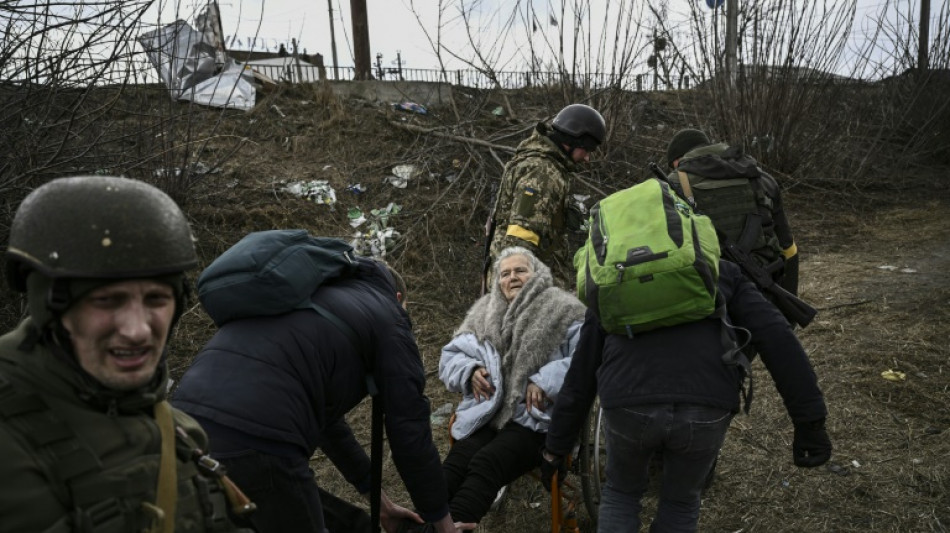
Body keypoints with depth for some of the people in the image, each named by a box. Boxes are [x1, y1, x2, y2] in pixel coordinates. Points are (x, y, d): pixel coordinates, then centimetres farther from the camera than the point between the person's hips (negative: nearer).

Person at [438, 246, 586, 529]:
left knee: (486, 464, -31)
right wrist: (469, 370, 1)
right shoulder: (483, 313, 19)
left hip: (538, 420, -4)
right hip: (486, 414, 4)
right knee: (454, 464, -26)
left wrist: (546, 381, -19)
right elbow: (450, 356, 23)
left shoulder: (563, 311, 4)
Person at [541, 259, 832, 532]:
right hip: (706, 411, 0)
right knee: (681, 501, 29)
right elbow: (776, 337, 9)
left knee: (621, 492, 31)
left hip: (629, 406, 1)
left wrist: (556, 446, 34)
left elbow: (580, 376, 28)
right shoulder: (722, 273, 26)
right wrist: (810, 421, 7)